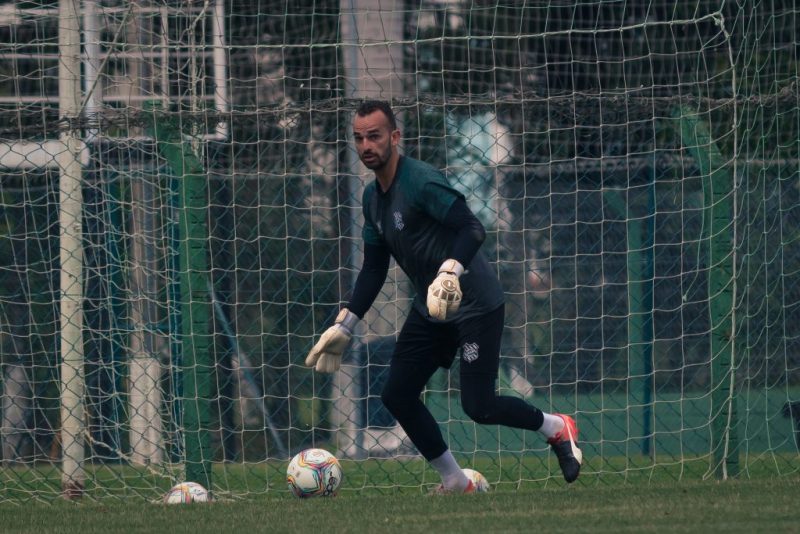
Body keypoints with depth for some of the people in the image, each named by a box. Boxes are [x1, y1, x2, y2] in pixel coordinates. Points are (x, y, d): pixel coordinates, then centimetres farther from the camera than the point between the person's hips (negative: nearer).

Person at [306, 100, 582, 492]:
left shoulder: (421, 181, -20)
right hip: (430, 310, 9)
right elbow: (374, 268, 15)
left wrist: (450, 272, -47)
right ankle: (455, 484, 15)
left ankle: (557, 429, 17)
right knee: (397, 395, 2)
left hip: (475, 306, -9)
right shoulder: (372, 197, 7)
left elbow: (472, 229, -30)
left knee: (478, 406, -11)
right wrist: (344, 326, 12)